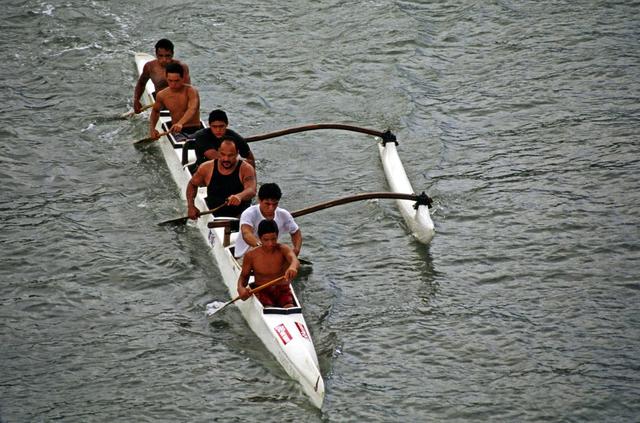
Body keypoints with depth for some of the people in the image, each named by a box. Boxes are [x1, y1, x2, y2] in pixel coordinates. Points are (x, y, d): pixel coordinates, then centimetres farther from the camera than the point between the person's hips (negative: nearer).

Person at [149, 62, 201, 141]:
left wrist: (180, 123, -51)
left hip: (194, 130, -4)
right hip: (175, 131, 4)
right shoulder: (162, 95, 5)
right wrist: (152, 128, 7)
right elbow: (155, 111, 26)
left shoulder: (191, 91, -11)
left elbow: (192, 109, -31)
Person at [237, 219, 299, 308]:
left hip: (283, 290, 0)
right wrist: (240, 288, -15)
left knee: (290, 308, -30)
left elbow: (294, 260, -30)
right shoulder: (251, 256, -3)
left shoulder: (283, 249, -8)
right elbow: (244, 276, 10)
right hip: (262, 291, 0)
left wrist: (293, 267, -57)